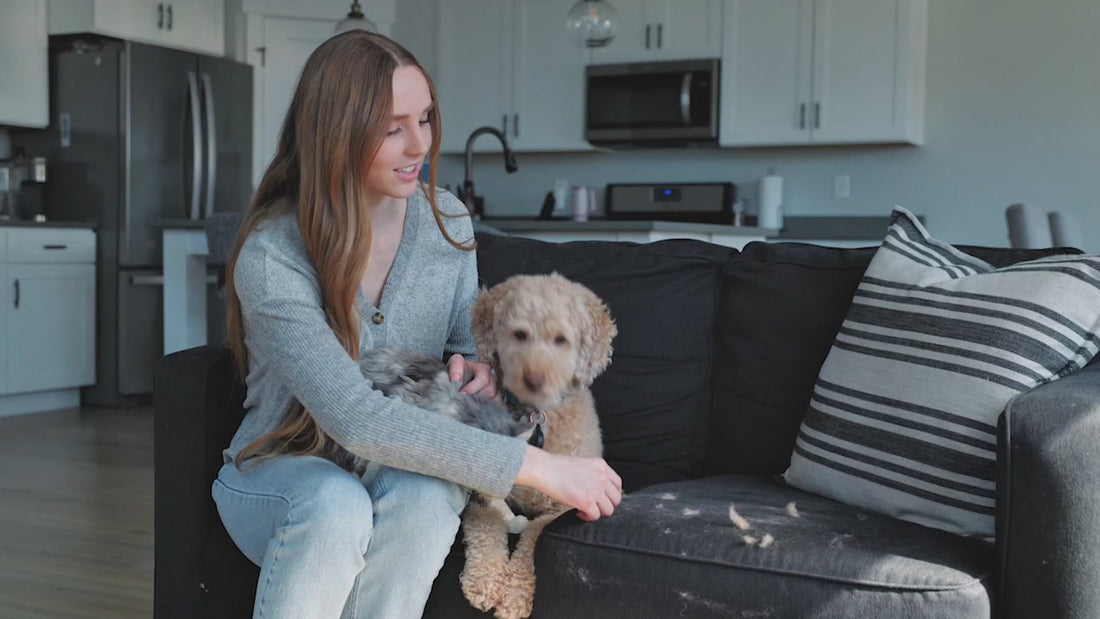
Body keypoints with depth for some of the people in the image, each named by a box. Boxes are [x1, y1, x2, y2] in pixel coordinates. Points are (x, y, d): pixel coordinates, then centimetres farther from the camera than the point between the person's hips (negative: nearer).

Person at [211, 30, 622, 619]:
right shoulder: (271, 254, -22)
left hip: (404, 464, 3)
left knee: (423, 493, -33)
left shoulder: (447, 220, -4)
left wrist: (472, 367, -15)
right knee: (337, 502, -37)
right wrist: (536, 466, -35)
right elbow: (356, 417, -33)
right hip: (282, 473, -3)